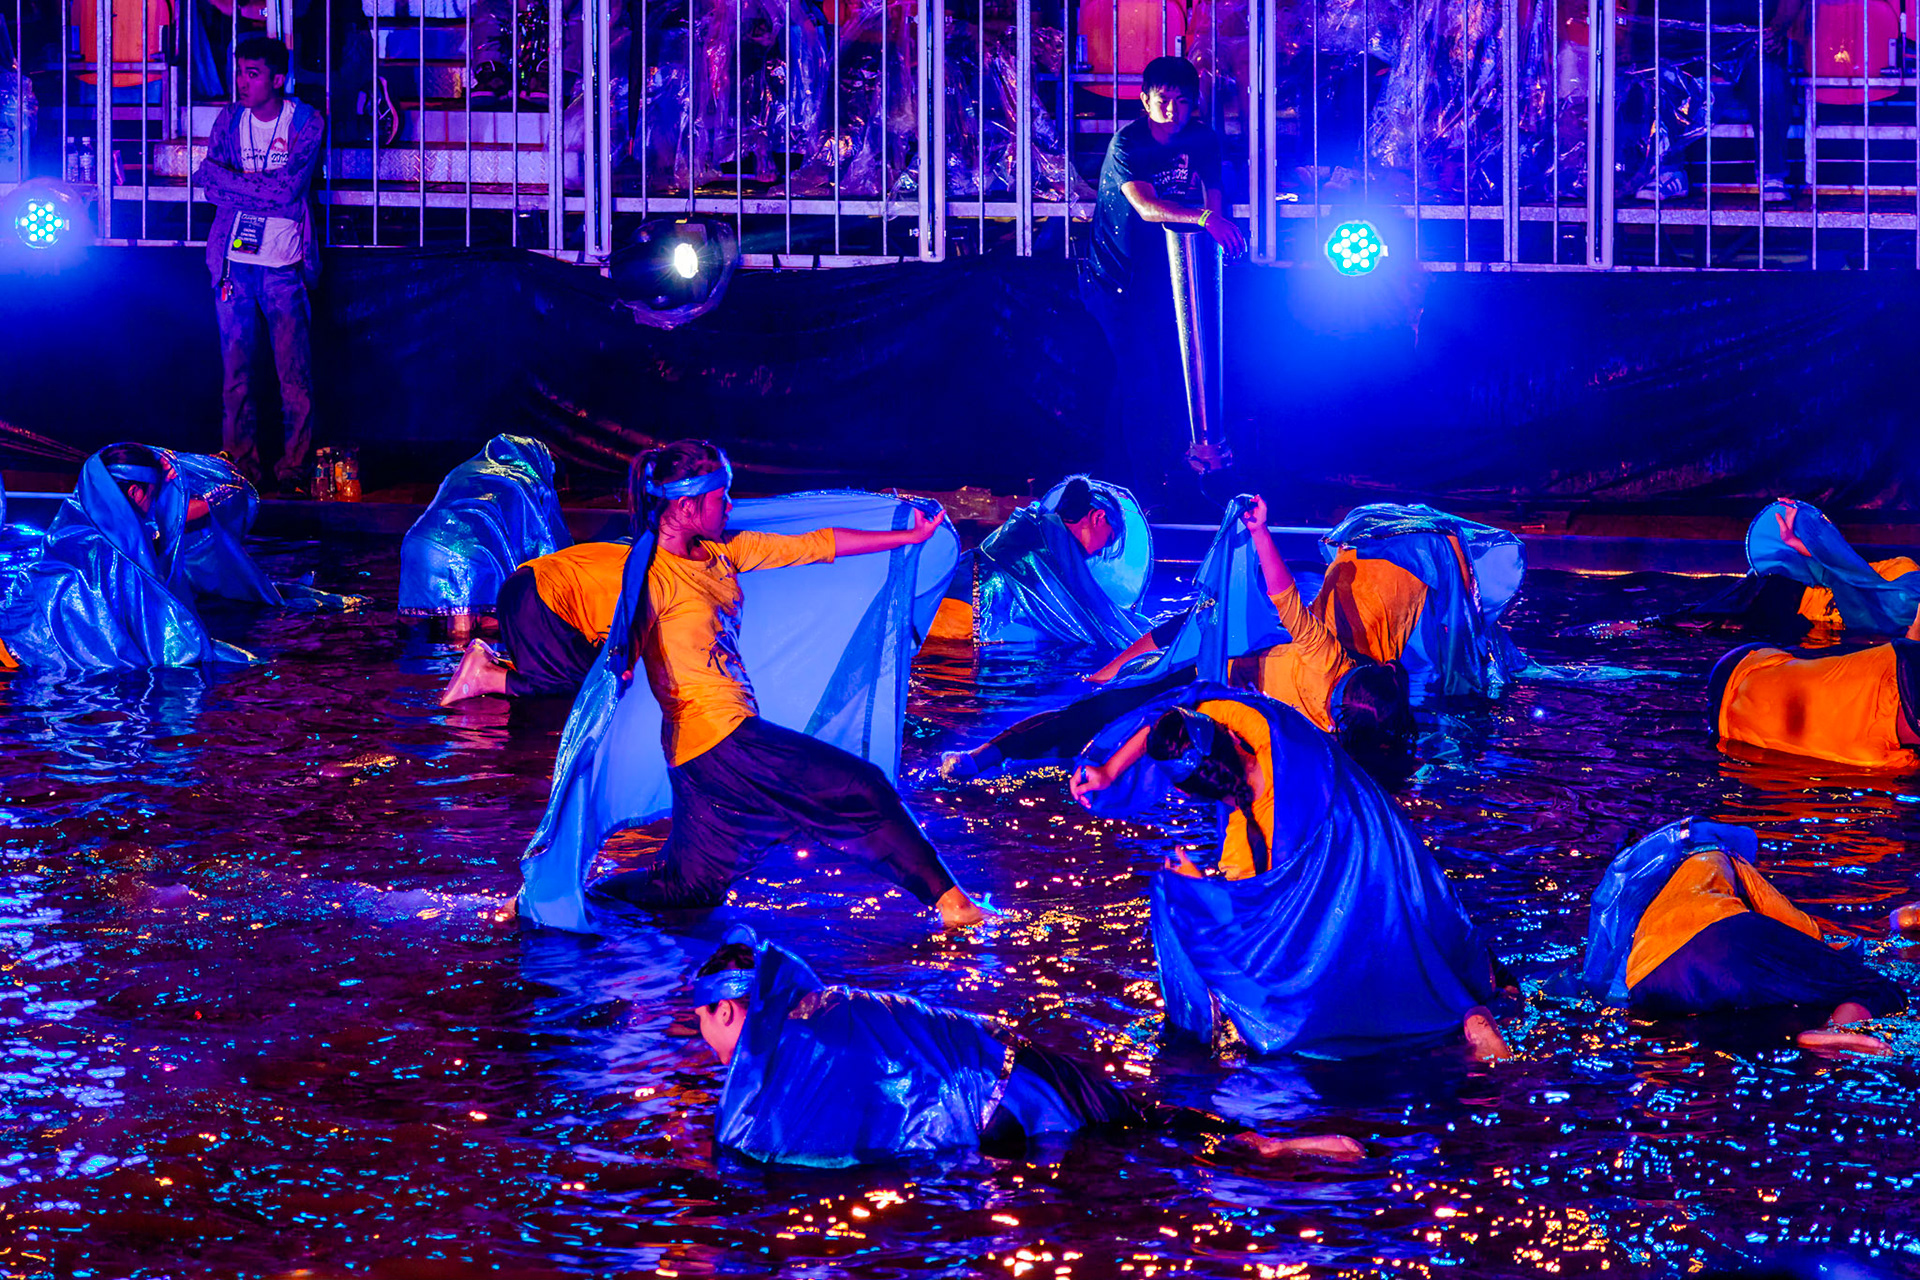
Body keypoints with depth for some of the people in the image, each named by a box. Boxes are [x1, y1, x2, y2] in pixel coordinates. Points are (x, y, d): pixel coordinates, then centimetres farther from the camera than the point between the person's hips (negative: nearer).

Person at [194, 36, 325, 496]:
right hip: (233, 259, 3)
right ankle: (240, 466, 9)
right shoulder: (229, 120, 9)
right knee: (236, 368, 3)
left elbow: (287, 190, -12)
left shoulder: (307, 123, -1)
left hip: (283, 265, -3)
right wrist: (262, 187, -12)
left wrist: (226, 178, -7)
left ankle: (294, 470, 1)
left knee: (294, 373, -5)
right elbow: (212, 189, 2)